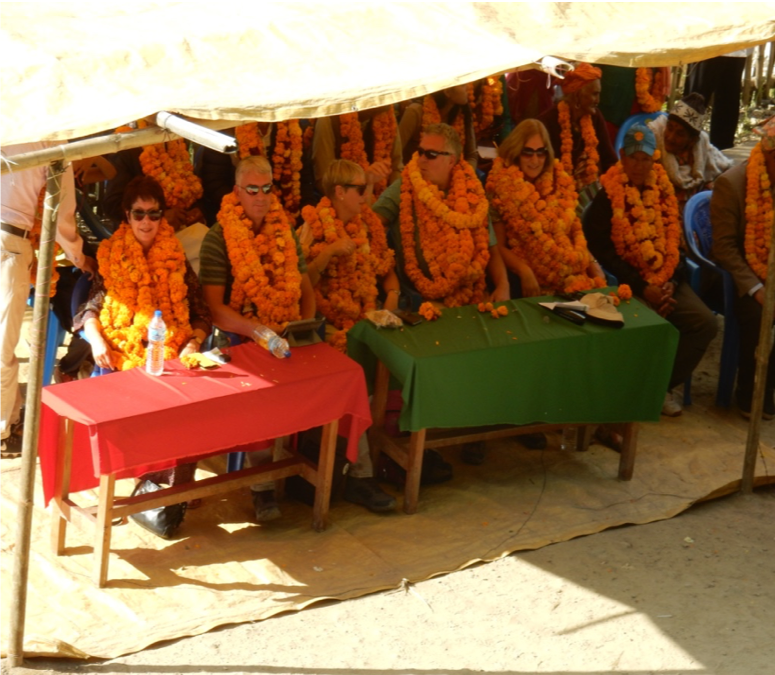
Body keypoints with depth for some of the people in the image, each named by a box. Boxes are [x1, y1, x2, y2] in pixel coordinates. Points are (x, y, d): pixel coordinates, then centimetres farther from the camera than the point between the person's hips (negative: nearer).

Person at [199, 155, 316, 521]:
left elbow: (306, 290, 21)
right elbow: (215, 308, -8)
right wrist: (259, 330, -22)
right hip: (239, 340, -4)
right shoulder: (218, 239, 0)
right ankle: (262, 485, -22)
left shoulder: (285, 233, 16)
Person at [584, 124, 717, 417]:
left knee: (705, 322, -13)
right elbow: (603, 251, -10)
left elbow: (674, 241, 14)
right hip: (627, 283, -5)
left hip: (666, 281, 5)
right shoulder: (607, 198, -4)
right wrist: (643, 288, -15)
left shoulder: (664, 191, 12)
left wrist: (671, 282, -3)